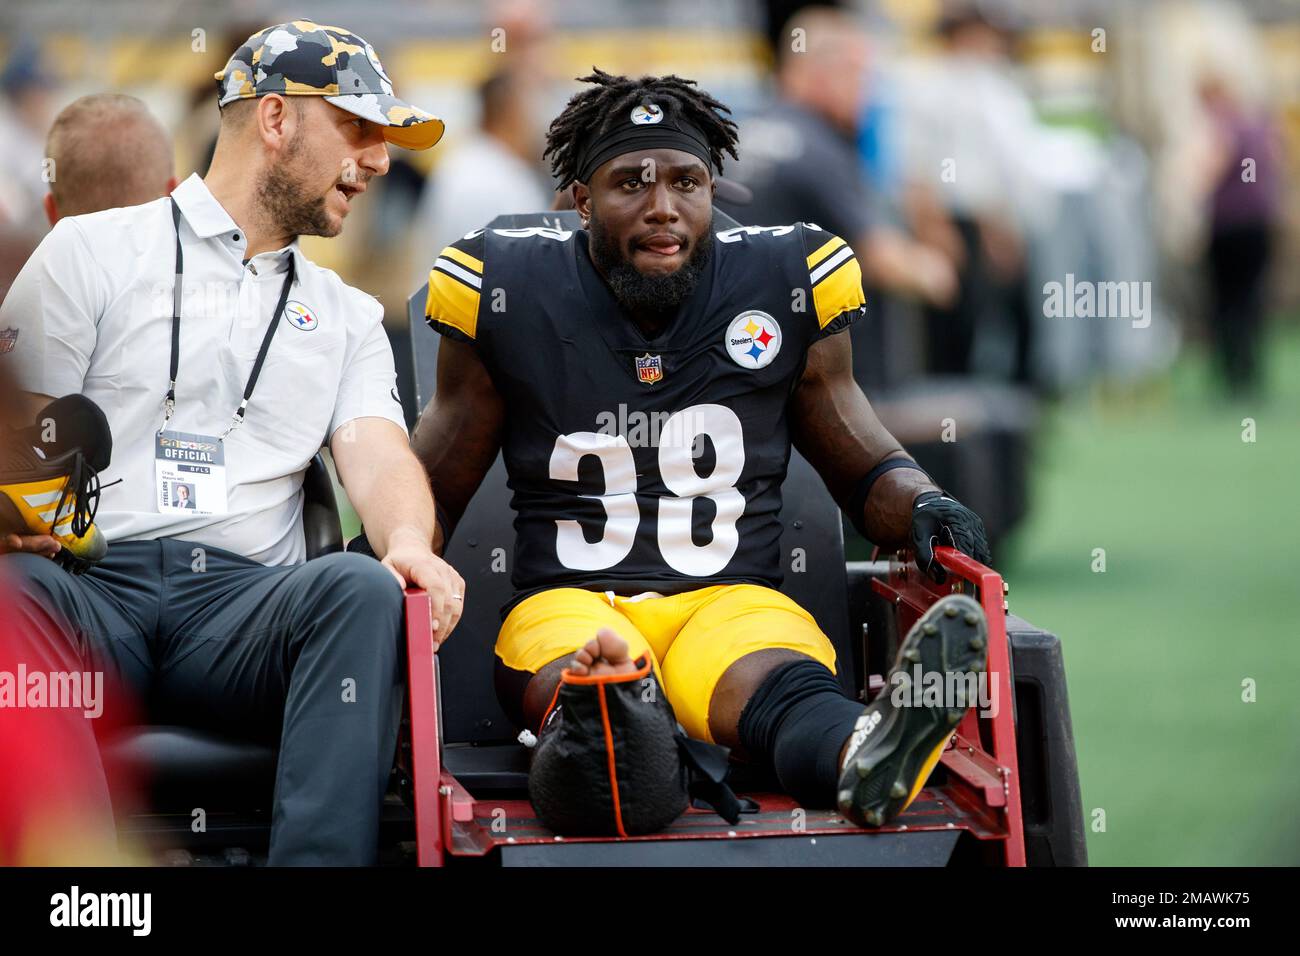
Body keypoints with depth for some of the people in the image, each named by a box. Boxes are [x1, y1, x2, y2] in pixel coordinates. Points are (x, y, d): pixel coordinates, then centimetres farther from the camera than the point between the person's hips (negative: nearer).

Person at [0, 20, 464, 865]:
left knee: (364, 590, -33)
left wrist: (408, 538, -16)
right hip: (93, 586, -2)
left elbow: (378, 454, 9)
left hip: (245, 608, 3)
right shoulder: (95, 251, 15)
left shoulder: (347, 316, 25)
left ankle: (320, 860, -40)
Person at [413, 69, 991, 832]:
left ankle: (867, 758, -76)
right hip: (565, 604, 0)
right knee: (583, 674, -41)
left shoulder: (783, 287, 12)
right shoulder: (514, 295, 8)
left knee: (775, 682, -40)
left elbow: (864, 467, 22)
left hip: (732, 601, 0)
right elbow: (433, 494, 17)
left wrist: (923, 509, -3)